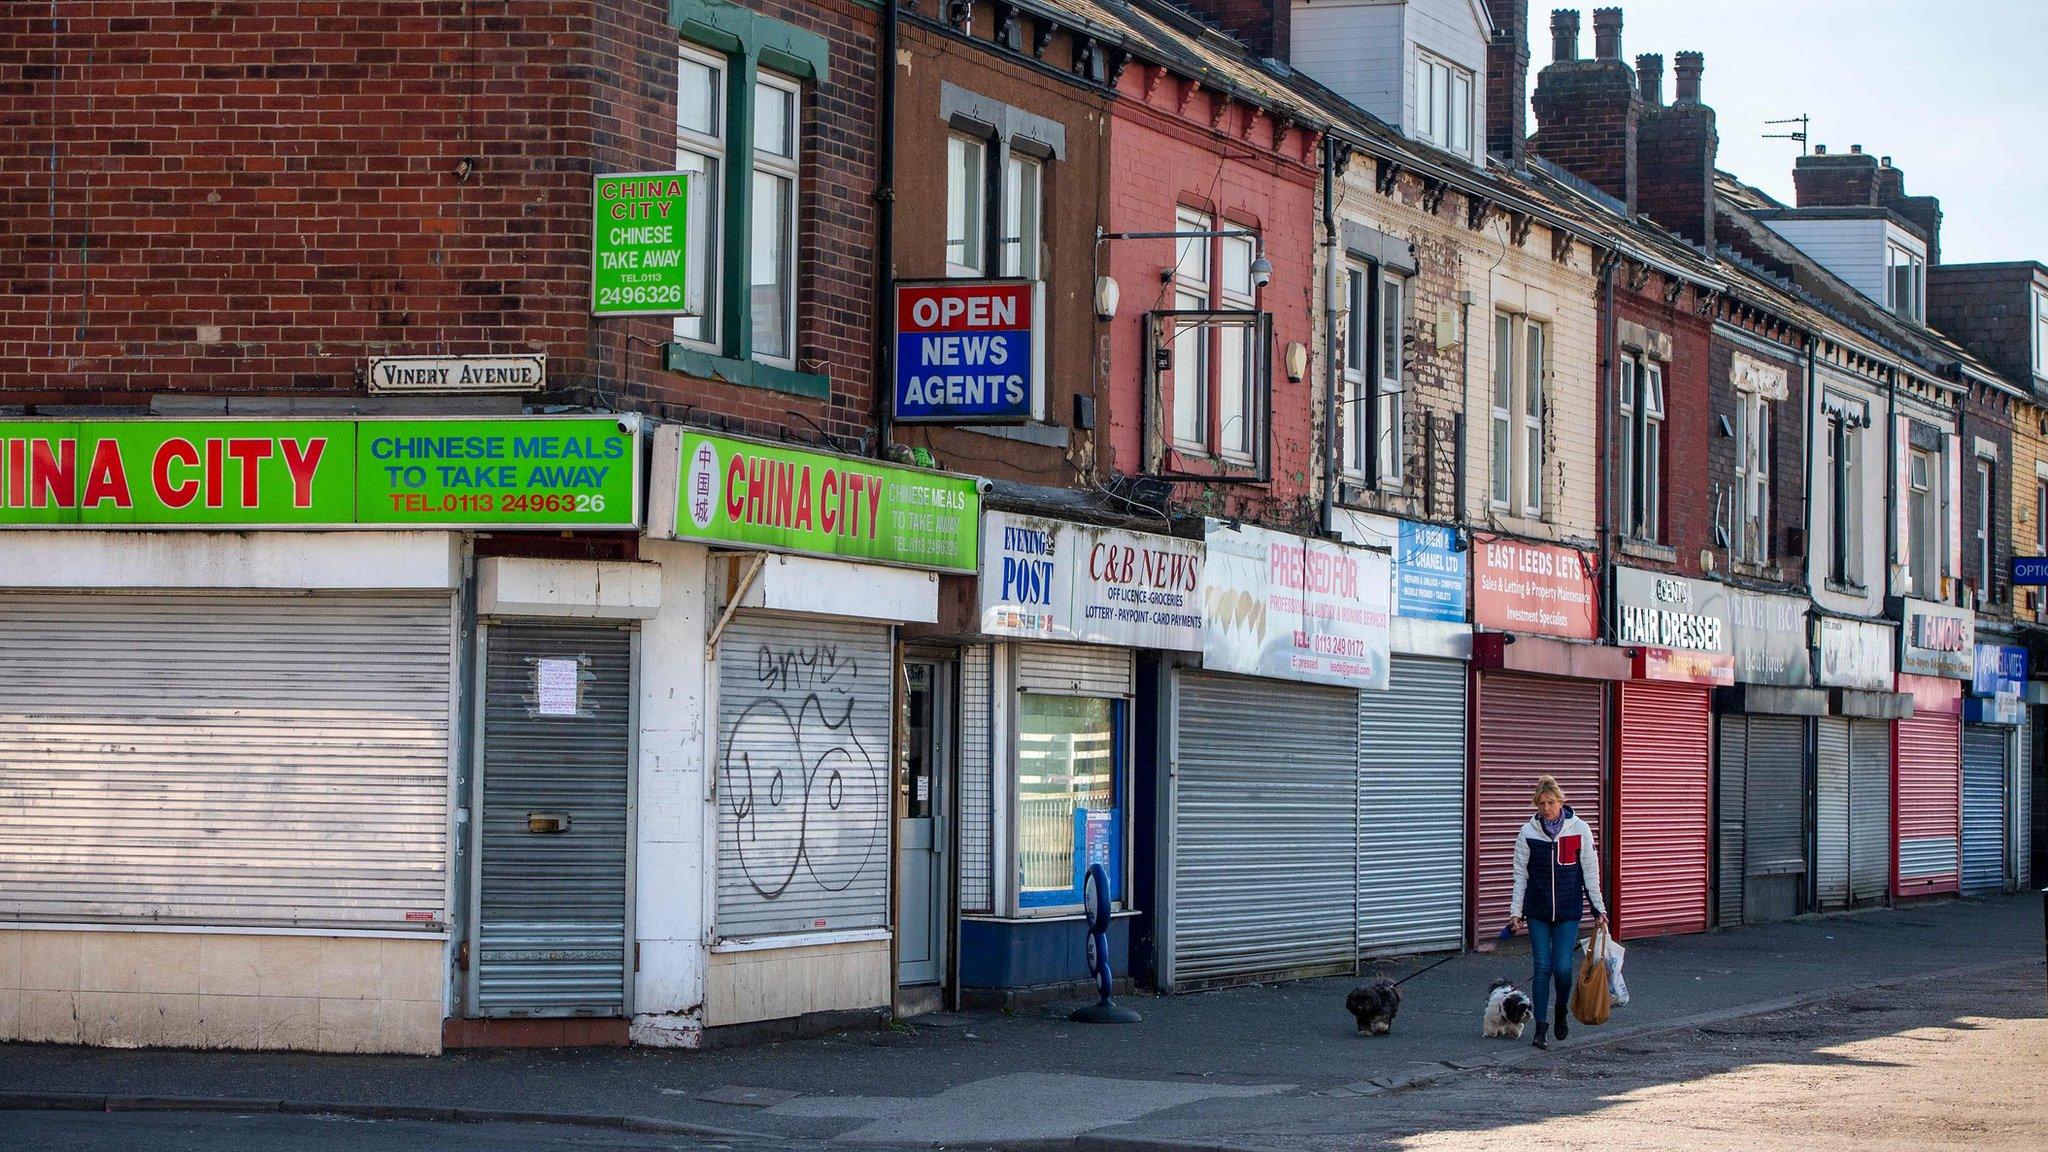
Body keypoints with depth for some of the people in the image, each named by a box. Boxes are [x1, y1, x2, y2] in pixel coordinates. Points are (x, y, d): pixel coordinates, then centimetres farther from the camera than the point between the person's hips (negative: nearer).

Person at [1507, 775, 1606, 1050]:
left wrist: (1599, 909, 3)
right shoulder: (1528, 832, -2)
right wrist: (1515, 913, -1)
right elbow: (1521, 875, 3)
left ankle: (1562, 1011, 22)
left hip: (1569, 910, -1)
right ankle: (1541, 1027, 6)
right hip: (1538, 911, 1)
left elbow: (1590, 872, 3)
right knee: (1543, 968, -2)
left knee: (1562, 967, -7)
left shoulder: (1579, 829, -3)